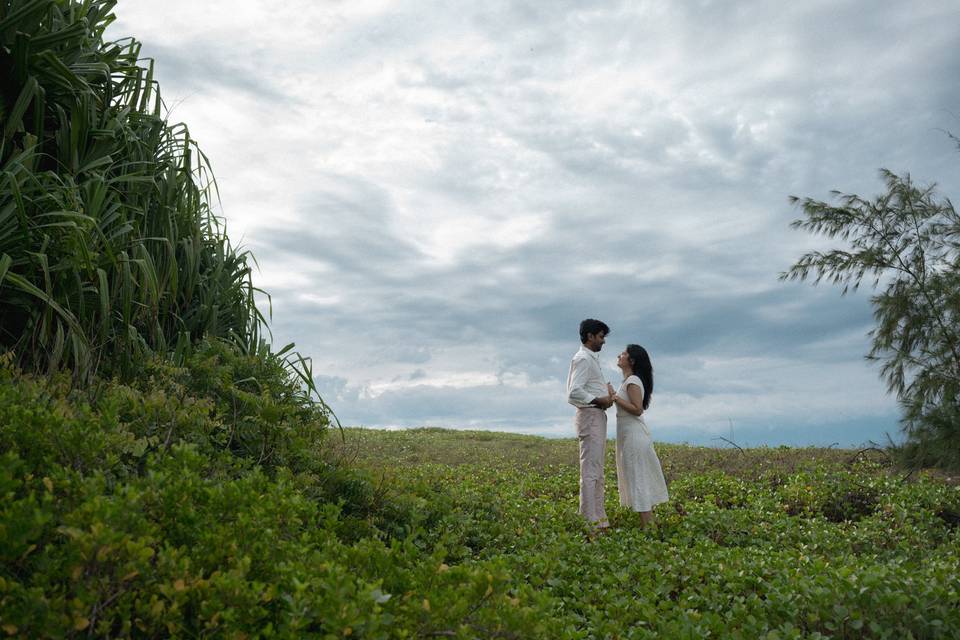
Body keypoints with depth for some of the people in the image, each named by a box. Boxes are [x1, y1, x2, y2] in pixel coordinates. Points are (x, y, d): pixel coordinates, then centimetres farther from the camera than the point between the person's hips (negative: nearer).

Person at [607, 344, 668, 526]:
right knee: (640, 478, 13)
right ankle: (649, 521, 21)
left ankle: (647, 525, -2)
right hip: (629, 433, 10)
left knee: (638, 477, -6)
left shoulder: (633, 381, -15)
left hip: (634, 435, -10)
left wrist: (615, 397, -20)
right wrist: (613, 394, 9)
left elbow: (637, 409, -21)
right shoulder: (628, 381, 14)